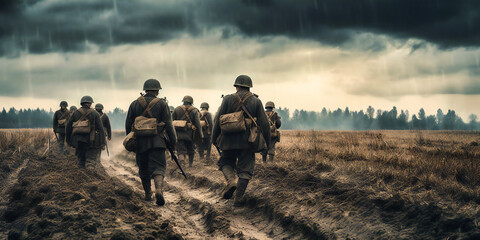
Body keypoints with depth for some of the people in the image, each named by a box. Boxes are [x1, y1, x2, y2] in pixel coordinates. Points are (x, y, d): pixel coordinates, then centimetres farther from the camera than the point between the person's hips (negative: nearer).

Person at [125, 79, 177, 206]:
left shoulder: (135, 104, 8)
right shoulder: (162, 104, 0)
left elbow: (128, 124, 9)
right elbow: (168, 125, -4)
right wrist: (173, 142, 3)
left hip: (140, 142, 3)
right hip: (157, 141, -3)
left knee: (144, 169, 16)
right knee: (158, 167, -6)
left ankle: (148, 194, 22)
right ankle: (159, 189, -30)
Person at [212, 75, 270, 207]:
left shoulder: (228, 99, 0)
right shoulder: (256, 101, 2)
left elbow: (218, 120, 0)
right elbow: (264, 123, 1)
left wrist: (214, 138, 9)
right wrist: (267, 142, 8)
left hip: (229, 139, 0)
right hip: (247, 141, 0)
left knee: (225, 162, 21)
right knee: (245, 170, 7)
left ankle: (231, 181, -7)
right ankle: (238, 199, 4)